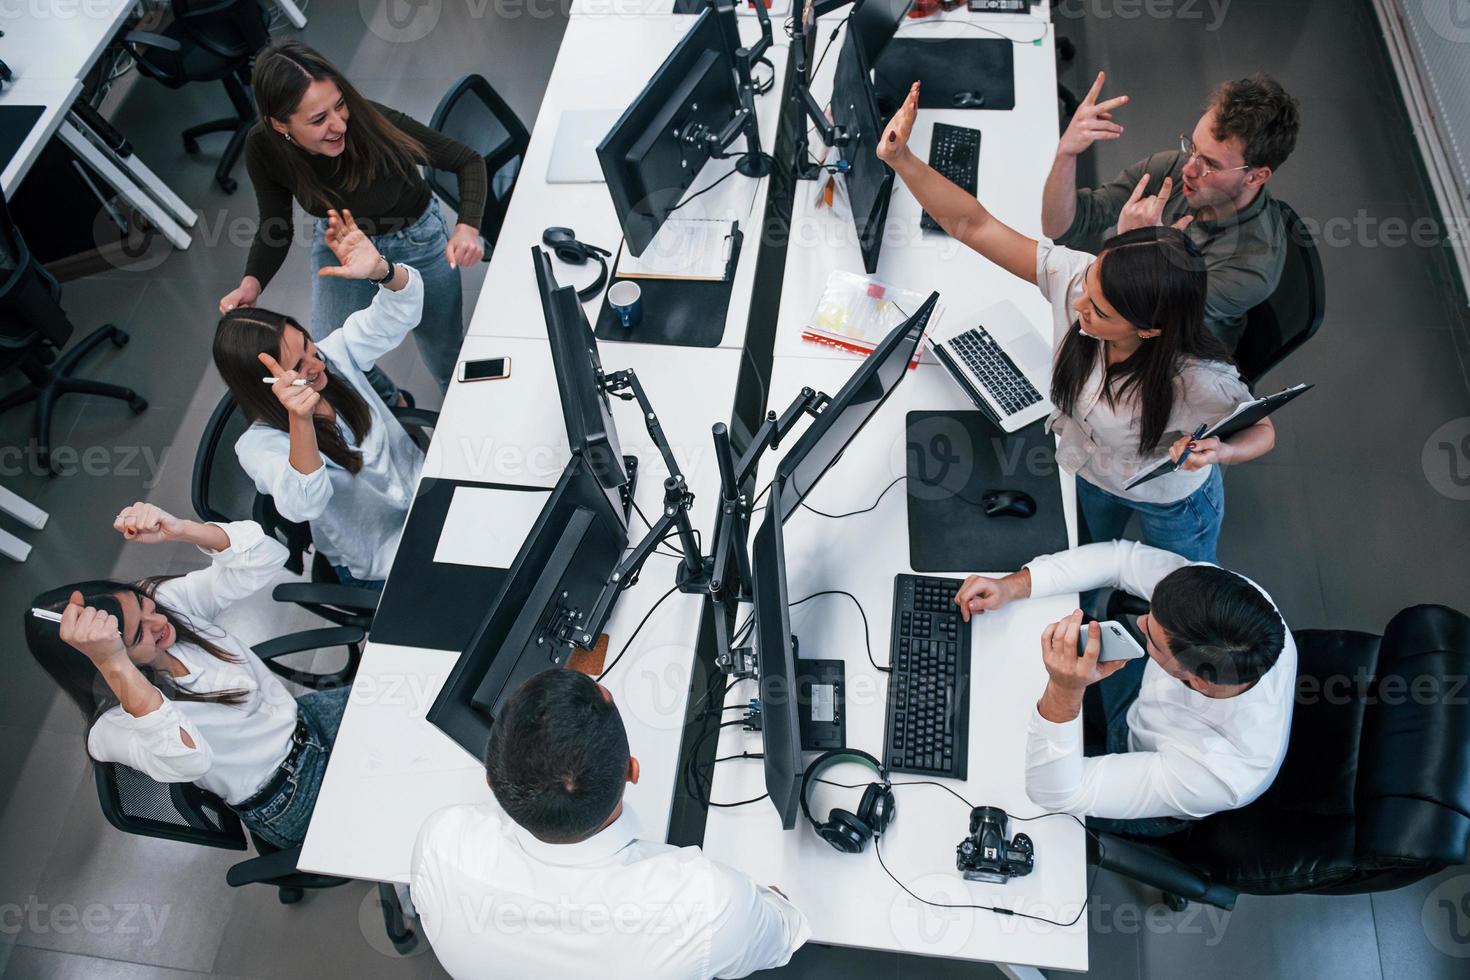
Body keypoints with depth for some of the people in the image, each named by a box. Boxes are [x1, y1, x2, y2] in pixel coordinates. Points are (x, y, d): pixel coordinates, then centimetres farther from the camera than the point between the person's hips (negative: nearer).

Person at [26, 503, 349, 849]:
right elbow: (188, 760, -48)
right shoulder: (114, 727, -27)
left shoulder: (169, 599, -14)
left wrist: (179, 529, -37)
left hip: (303, 719, 6)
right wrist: (113, 663, -56)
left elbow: (264, 555, -19)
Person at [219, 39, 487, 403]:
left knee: (446, 361, 12)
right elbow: (274, 228, -11)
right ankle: (390, 404, 32)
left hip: (417, 240, -2)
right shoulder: (263, 149, -26)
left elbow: (468, 160, -24)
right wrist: (251, 283, -31)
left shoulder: (373, 123, -35)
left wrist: (467, 228, -42)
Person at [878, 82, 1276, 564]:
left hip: (1171, 504, -3)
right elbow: (972, 225, -32)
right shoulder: (1076, 274, -35)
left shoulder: (1199, 379, -43)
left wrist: (1216, 451, -44)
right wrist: (900, 158, -43)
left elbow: (1262, 431, -22)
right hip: (1089, 476, 4)